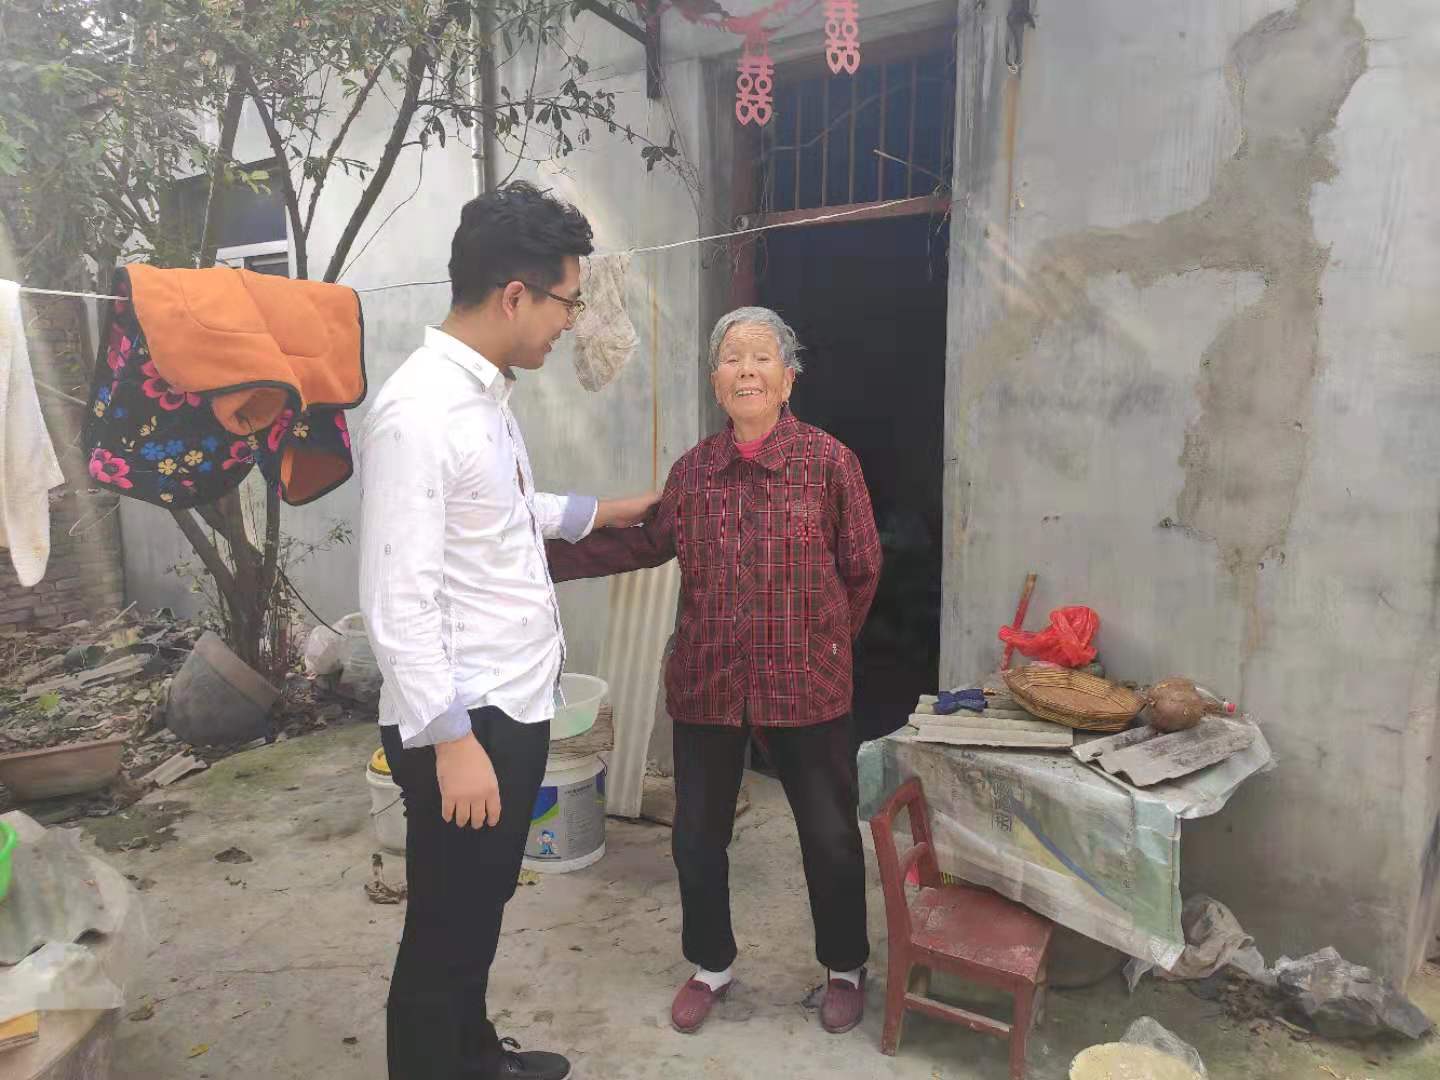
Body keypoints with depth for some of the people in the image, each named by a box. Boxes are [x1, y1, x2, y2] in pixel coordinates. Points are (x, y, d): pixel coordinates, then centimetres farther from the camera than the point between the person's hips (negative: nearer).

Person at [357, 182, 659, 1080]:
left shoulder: (487, 390, 8)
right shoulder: (419, 413, -22)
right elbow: (400, 602, -24)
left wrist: (598, 512, 31)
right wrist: (450, 741, -23)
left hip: (515, 704, 10)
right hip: (463, 721, -10)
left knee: (485, 904, 25)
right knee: (445, 928, 9)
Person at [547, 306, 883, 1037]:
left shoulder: (829, 460, -9)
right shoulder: (693, 469, 1)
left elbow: (862, 568, -1)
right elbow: (645, 542, 14)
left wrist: (822, 643, 6)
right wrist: (550, 558, 10)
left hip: (807, 682, -2)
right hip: (706, 681, 3)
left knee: (830, 834, 13)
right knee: (697, 834, 14)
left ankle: (846, 968, 39)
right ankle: (711, 966, 40)